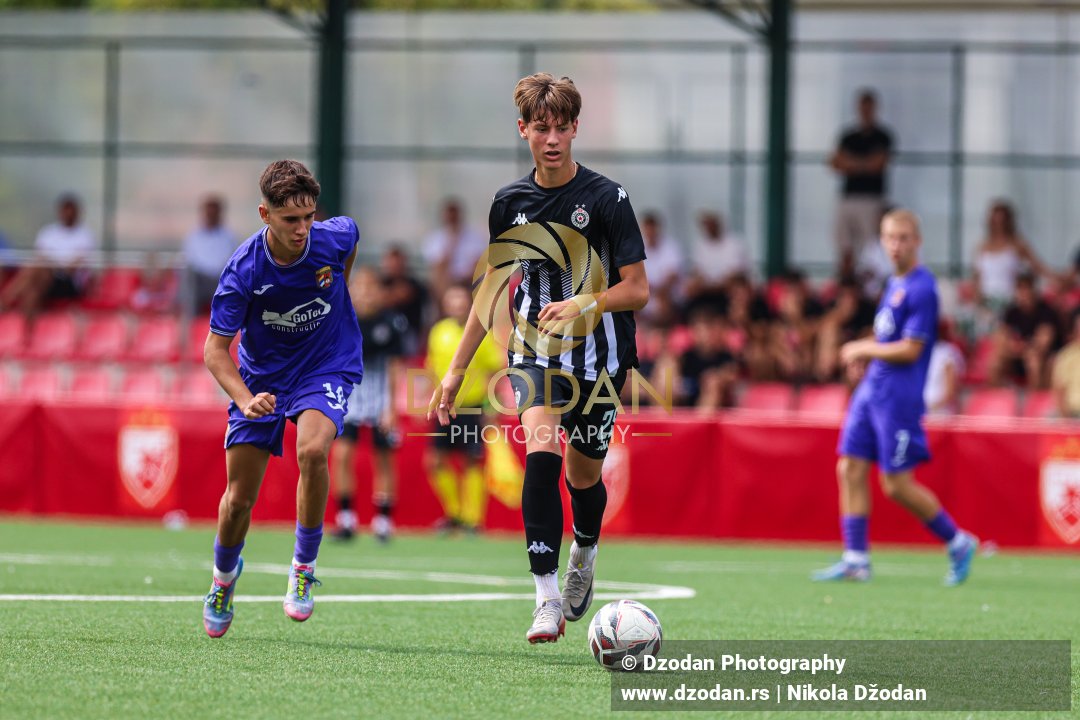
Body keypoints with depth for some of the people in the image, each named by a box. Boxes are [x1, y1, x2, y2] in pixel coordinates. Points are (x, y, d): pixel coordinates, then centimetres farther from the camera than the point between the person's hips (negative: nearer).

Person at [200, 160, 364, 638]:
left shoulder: (336, 237, -19)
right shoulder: (244, 270, -25)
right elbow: (216, 349, -19)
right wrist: (244, 399, -35)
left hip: (328, 366, 0)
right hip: (262, 378, 0)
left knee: (312, 449, -31)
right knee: (239, 497, 2)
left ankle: (304, 565, -13)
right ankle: (224, 577, 35)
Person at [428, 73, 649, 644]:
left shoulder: (606, 198, -9)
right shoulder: (510, 204, 3)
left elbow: (637, 290, -8)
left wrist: (582, 305, -27)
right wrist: (455, 371, 13)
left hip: (599, 358, -1)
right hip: (535, 353, 1)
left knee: (583, 473, 8)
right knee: (541, 449, -23)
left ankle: (584, 555, 45)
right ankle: (548, 597, -25)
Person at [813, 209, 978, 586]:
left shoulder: (921, 289, -14)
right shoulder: (894, 284, 14)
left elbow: (910, 350, -18)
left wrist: (863, 349, -8)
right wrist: (866, 353, 9)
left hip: (899, 396, -9)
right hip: (871, 391, 9)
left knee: (897, 484, -6)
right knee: (850, 469, 1)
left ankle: (959, 544, 10)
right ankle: (855, 560, 4)